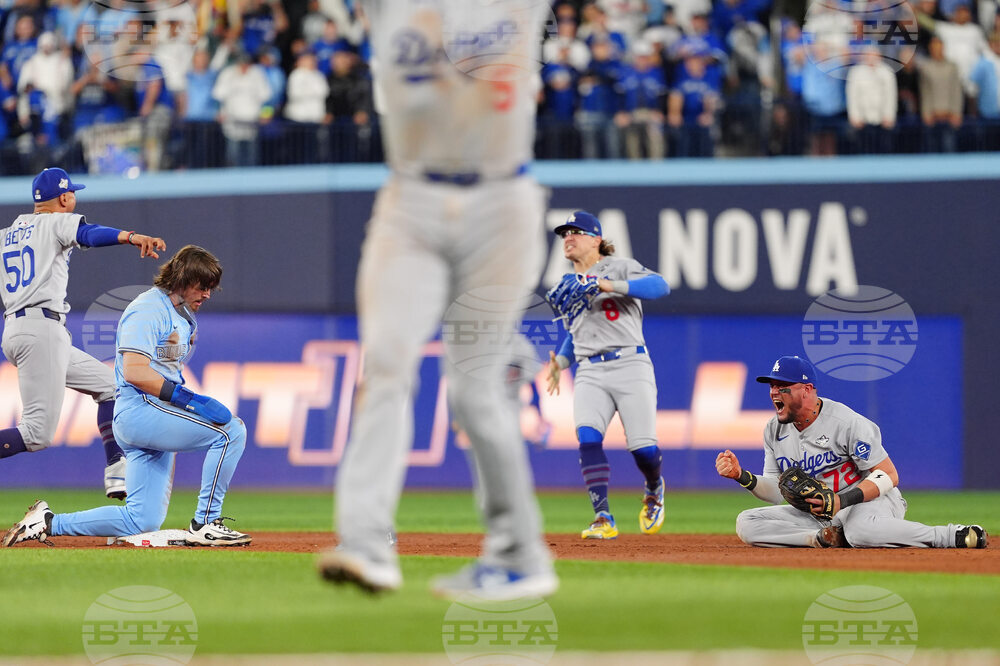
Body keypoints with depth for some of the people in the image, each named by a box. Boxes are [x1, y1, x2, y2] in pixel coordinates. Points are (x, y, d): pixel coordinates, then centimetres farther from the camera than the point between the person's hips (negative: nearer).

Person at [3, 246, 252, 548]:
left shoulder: (185, 316, 20)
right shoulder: (148, 308, -11)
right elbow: (134, 372, -21)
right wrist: (188, 399, -26)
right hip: (140, 408, -10)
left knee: (142, 521, 4)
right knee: (230, 429, -23)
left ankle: (48, 523, 10)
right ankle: (205, 523, -18)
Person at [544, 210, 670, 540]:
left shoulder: (620, 267, 2)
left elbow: (660, 285, -15)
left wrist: (612, 286, -24)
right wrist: (560, 361, 16)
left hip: (630, 365, -4)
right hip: (590, 373, 4)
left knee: (643, 448, -11)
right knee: (588, 436, -22)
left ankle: (654, 489, 26)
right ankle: (603, 520, -23)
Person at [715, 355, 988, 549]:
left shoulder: (846, 422, -16)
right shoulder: (774, 430, 4)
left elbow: (889, 475, -16)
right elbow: (778, 492, 7)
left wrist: (843, 501, -29)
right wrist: (742, 476, -13)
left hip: (871, 501, -6)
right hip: (817, 513, 6)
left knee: (860, 529, -45)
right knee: (747, 523, -12)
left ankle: (953, 537, -28)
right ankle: (828, 538, -17)